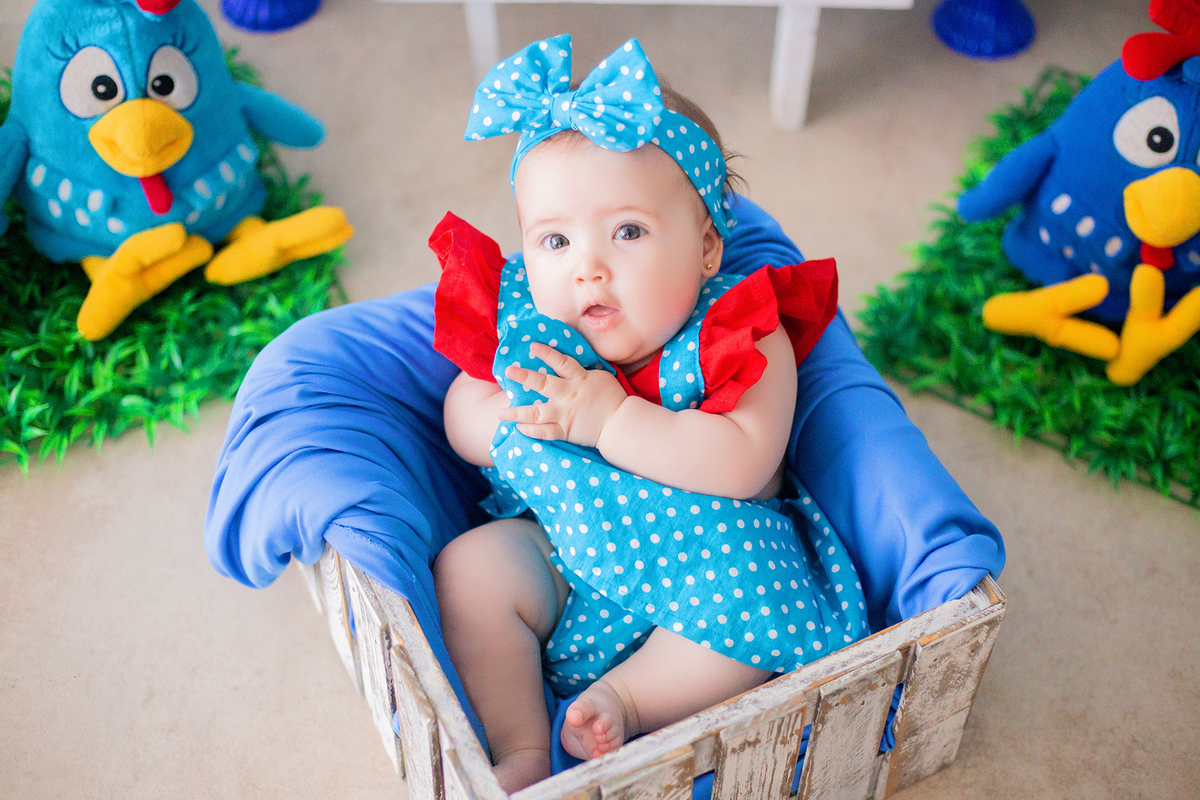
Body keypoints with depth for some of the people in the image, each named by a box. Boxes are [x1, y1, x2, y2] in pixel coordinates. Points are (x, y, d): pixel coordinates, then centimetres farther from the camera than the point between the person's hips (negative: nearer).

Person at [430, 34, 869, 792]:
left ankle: (625, 698, -11)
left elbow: (744, 463, -30)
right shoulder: (521, 321, -5)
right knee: (470, 569, -16)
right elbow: (462, 417, 4)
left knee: (759, 608, -28)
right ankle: (521, 753, -10)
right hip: (562, 551, 4)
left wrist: (609, 420, -31)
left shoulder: (742, 336, -17)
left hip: (703, 554, -3)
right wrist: (520, 421, -20)